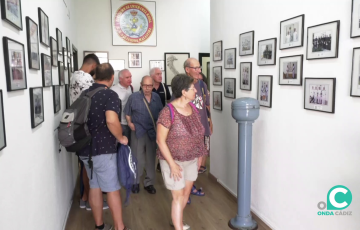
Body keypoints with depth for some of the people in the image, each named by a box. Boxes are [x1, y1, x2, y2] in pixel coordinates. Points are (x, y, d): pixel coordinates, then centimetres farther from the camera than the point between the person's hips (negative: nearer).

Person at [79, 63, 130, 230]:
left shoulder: (85, 94, 10)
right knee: (113, 189, 4)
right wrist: (121, 138, -14)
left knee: (94, 186, 16)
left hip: (85, 148, 7)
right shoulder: (110, 95, -14)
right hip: (103, 149, -7)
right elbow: (111, 121, -29)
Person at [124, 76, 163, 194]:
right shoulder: (133, 97, -4)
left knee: (151, 159, 11)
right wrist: (130, 123, -9)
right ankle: (135, 182, 25)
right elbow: (127, 113, 3)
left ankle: (149, 183, 25)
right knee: (137, 159, 6)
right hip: (138, 132, -3)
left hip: (152, 132, 3)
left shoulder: (156, 97, 5)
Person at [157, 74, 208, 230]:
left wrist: (199, 155, 11)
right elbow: (160, 140, -19)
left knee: (186, 194, 19)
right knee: (178, 197, 4)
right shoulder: (168, 112, -22)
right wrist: (172, 164, -19)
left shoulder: (193, 108, 0)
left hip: (191, 160, 7)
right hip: (174, 161, -7)